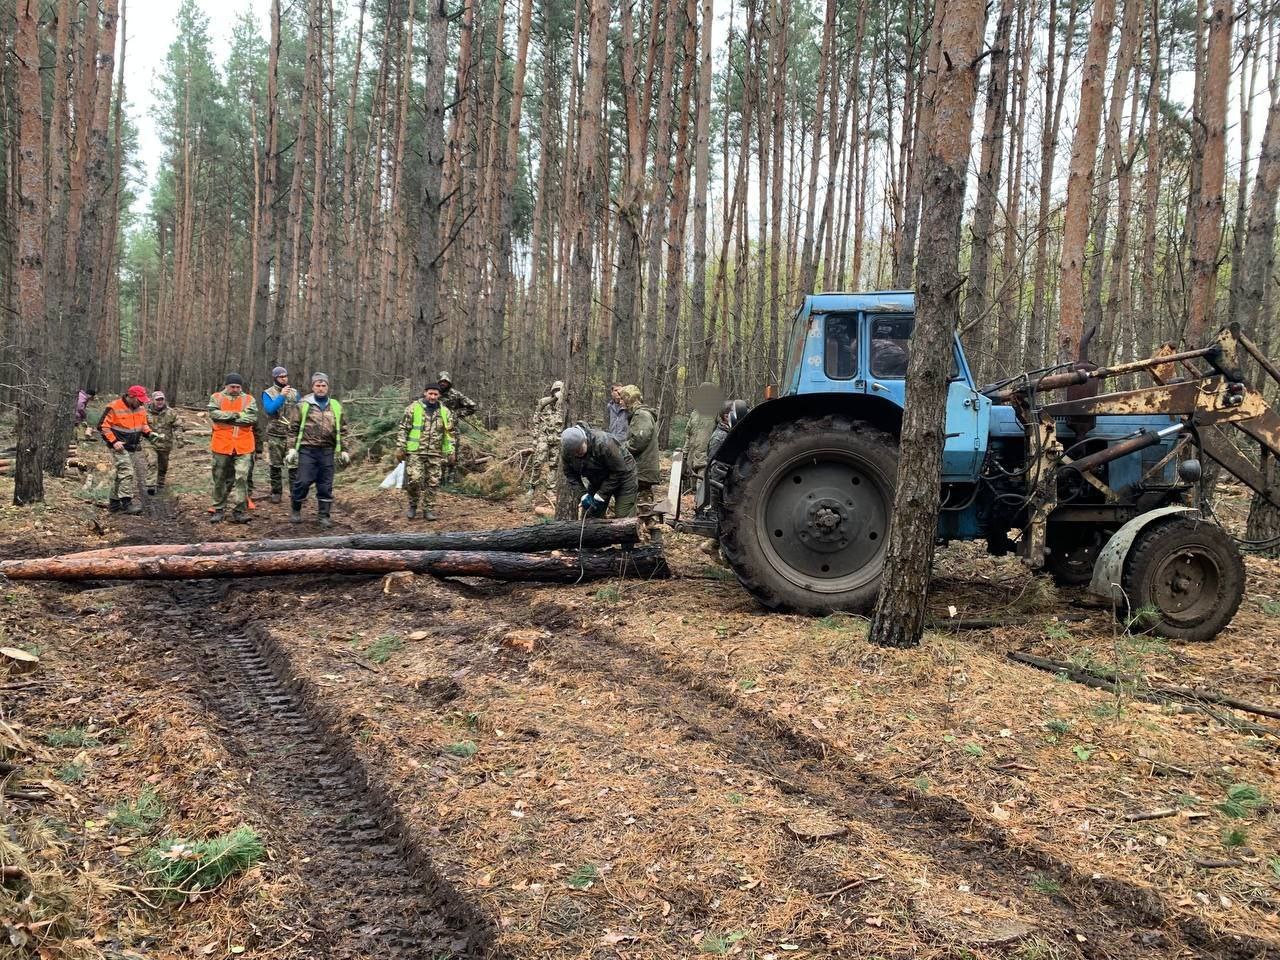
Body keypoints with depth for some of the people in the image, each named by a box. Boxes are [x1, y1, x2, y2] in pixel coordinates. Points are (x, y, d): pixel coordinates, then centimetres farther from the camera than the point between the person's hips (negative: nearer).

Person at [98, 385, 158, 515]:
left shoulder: (140, 408, 5)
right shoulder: (114, 407, -16)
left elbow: (143, 424, 19)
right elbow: (103, 426, -13)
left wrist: (149, 434, 0)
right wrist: (113, 442, -19)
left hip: (132, 447, 8)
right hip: (119, 446, -8)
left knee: (120, 474, 15)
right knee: (126, 472, -17)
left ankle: (114, 503, 23)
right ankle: (127, 502, -17)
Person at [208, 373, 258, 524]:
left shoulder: (248, 399, 7)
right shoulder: (216, 398, 7)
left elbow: (252, 418, -7)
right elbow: (214, 414, -10)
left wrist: (226, 418, -8)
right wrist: (237, 415, -11)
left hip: (243, 446, 0)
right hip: (222, 445, 1)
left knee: (241, 477, -8)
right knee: (220, 478, 9)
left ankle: (239, 511, -4)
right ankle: (219, 510, 19)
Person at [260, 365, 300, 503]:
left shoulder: (294, 392, 10)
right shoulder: (268, 393, 0)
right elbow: (270, 409, -16)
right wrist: (282, 396, -21)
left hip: (293, 435, 2)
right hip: (275, 436, -2)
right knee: (275, 466, 6)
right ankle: (276, 493, 16)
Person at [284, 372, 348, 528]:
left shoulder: (335, 407, 10)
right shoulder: (303, 405, 2)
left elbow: (341, 431, 14)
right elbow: (294, 428, 2)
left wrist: (343, 451, 10)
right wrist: (292, 449, -5)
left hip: (327, 451, 3)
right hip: (307, 450, -2)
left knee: (326, 485, 4)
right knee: (302, 482, -2)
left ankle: (324, 516, 13)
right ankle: (295, 511, 18)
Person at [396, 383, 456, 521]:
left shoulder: (444, 412, 8)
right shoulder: (413, 408, -1)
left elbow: (450, 433, 12)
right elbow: (403, 429, 0)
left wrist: (451, 452, 5)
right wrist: (400, 447, -5)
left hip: (435, 453, 3)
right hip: (415, 451, -3)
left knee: (433, 482, 2)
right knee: (414, 479, -11)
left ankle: (428, 509, 13)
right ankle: (412, 505, 11)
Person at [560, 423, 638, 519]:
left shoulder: (603, 443, -35)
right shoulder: (566, 451, -18)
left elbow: (618, 471, -28)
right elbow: (570, 475, -7)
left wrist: (600, 496, -26)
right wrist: (582, 495, -21)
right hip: (597, 480, 6)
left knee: (623, 518, -14)